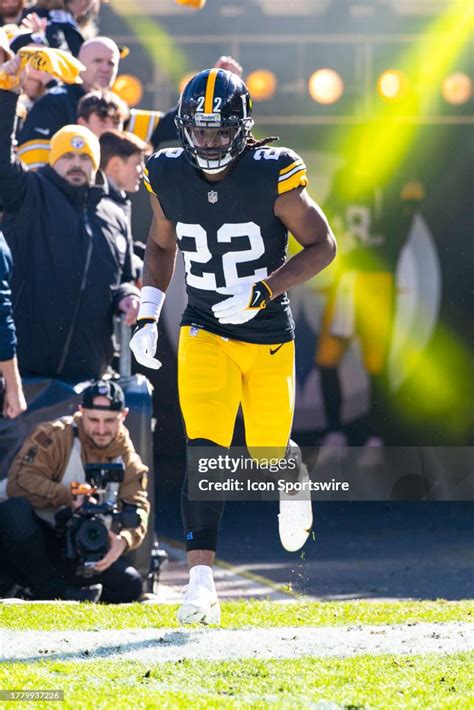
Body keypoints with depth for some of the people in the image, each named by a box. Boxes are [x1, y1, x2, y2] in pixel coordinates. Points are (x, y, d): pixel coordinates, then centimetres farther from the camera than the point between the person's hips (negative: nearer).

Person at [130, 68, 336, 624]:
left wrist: (262, 292, -21)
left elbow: (322, 246, -9)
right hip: (205, 334, 1)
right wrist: (148, 317, 3)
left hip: (268, 336, -1)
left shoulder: (271, 175, -16)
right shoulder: (169, 177, -5)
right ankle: (201, 582, -20)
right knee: (204, 452, -17)